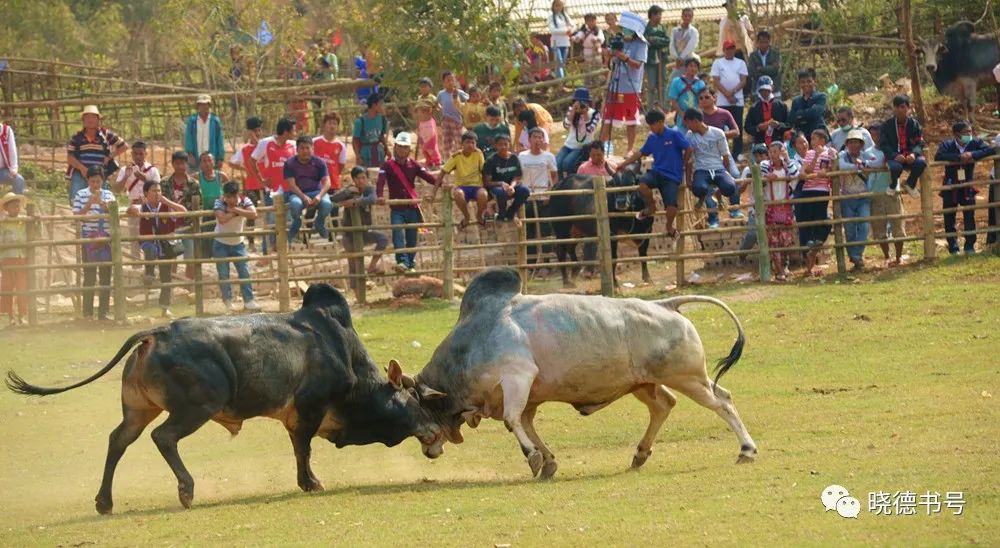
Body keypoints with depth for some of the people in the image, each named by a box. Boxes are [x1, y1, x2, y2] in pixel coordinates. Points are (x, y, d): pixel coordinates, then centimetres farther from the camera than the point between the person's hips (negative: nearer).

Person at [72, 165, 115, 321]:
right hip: (88, 239, -3)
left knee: (106, 276, 3)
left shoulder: (108, 195, 8)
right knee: (89, 276, -3)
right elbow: (77, 216, -7)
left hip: (106, 239, 3)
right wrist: (89, 204, -17)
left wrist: (102, 203, -15)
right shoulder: (81, 195, 0)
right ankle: (87, 313, 1)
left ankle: (103, 312, 9)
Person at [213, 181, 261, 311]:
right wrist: (235, 213, -26)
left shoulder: (244, 201, -12)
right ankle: (228, 302, 16)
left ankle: (249, 301, 6)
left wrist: (235, 210, -31)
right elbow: (222, 219, -36)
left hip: (238, 243, 2)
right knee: (224, 275, 2)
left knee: (245, 272, -1)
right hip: (221, 243, -2)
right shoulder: (219, 202, -19)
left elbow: (253, 214, -30)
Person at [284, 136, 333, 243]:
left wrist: (319, 196, -28)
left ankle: (319, 223, 5)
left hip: (316, 191, 1)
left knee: (327, 204, -32)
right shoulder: (290, 163, -2)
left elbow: (326, 182, -7)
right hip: (298, 193, -1)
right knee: (295, 204, -38)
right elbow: (291, 184, -11)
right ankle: (296, 223, 0)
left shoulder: (319, 163, 2)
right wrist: (304, 197, -27)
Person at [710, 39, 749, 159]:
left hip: (738, 101, 1)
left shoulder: (741, 63, 11)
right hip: (723, 101, -1)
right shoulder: (718, 63, 7)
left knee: (738, 127, 0)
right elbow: (716, 81, -1)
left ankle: (737, 153, 4)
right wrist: (727, 94, -12)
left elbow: (743, 81, 2)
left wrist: (733, 92, -13)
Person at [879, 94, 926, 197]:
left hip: (910, 157, 2)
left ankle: (910, 184, 0)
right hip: (895, 158, -2)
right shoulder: (887, 125, 2)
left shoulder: (914, 124, 6)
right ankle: (893, 186, 1)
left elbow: (920, 143, 2)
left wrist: (914, 154, -22)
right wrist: (895, 156, -22)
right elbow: (884, 145, -3)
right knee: (895, 167, -37)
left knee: (921, 163, -31)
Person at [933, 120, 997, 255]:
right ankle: (953, 248, 19)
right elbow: (938, 156, -28)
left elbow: (991, 150, -19)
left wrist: (972, 155, -30)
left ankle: (970, 246, 7)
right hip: (950, 187, 0)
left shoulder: (975, 143, -6)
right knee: (949, 219, 4)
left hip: (967, 188, 0)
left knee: (969, 216, -5)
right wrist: (959, 157, -35)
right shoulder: (947, 145, -9)